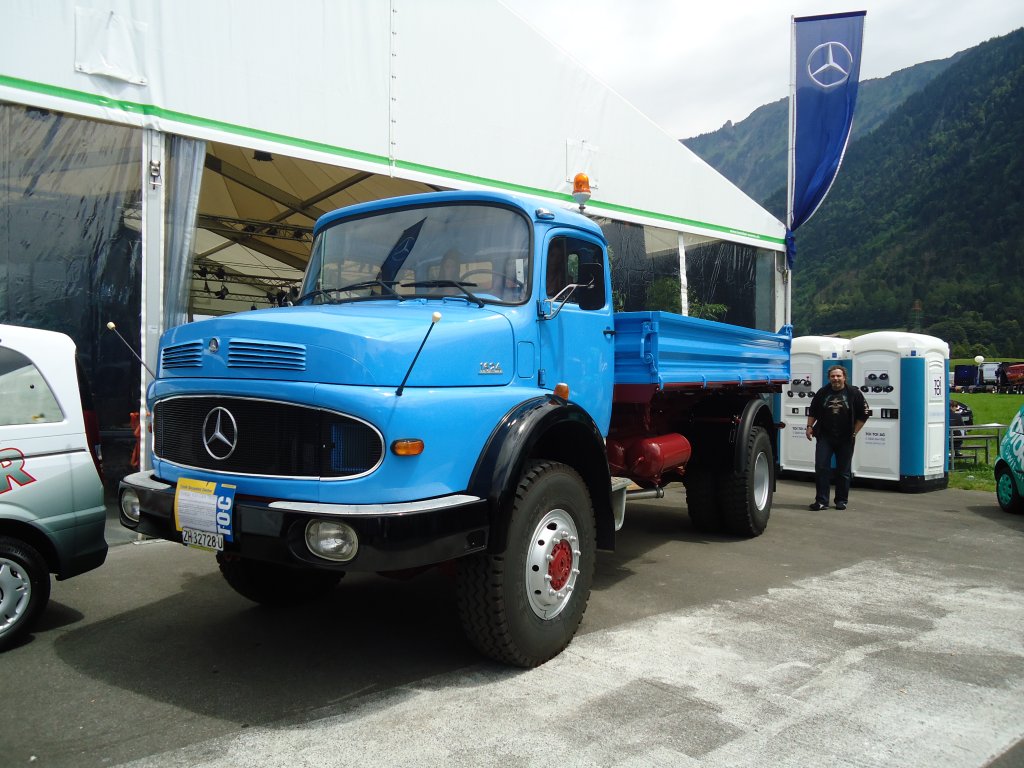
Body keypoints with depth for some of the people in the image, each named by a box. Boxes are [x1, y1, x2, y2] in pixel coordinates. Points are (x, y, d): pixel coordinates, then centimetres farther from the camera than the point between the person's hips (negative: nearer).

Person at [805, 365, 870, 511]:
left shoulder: (853, 393, -2)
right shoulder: (822, 393, 3)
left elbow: (863, 415, 1)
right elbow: (812, 411, 13)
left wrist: (854, 433, -3)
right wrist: (809, 426, 3)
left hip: (845, 439, -1)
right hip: (824, 437, 1)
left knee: (843, 471, 8)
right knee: (821, 468, -6)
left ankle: (842, 500, 20)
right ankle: (821, 501, -2)